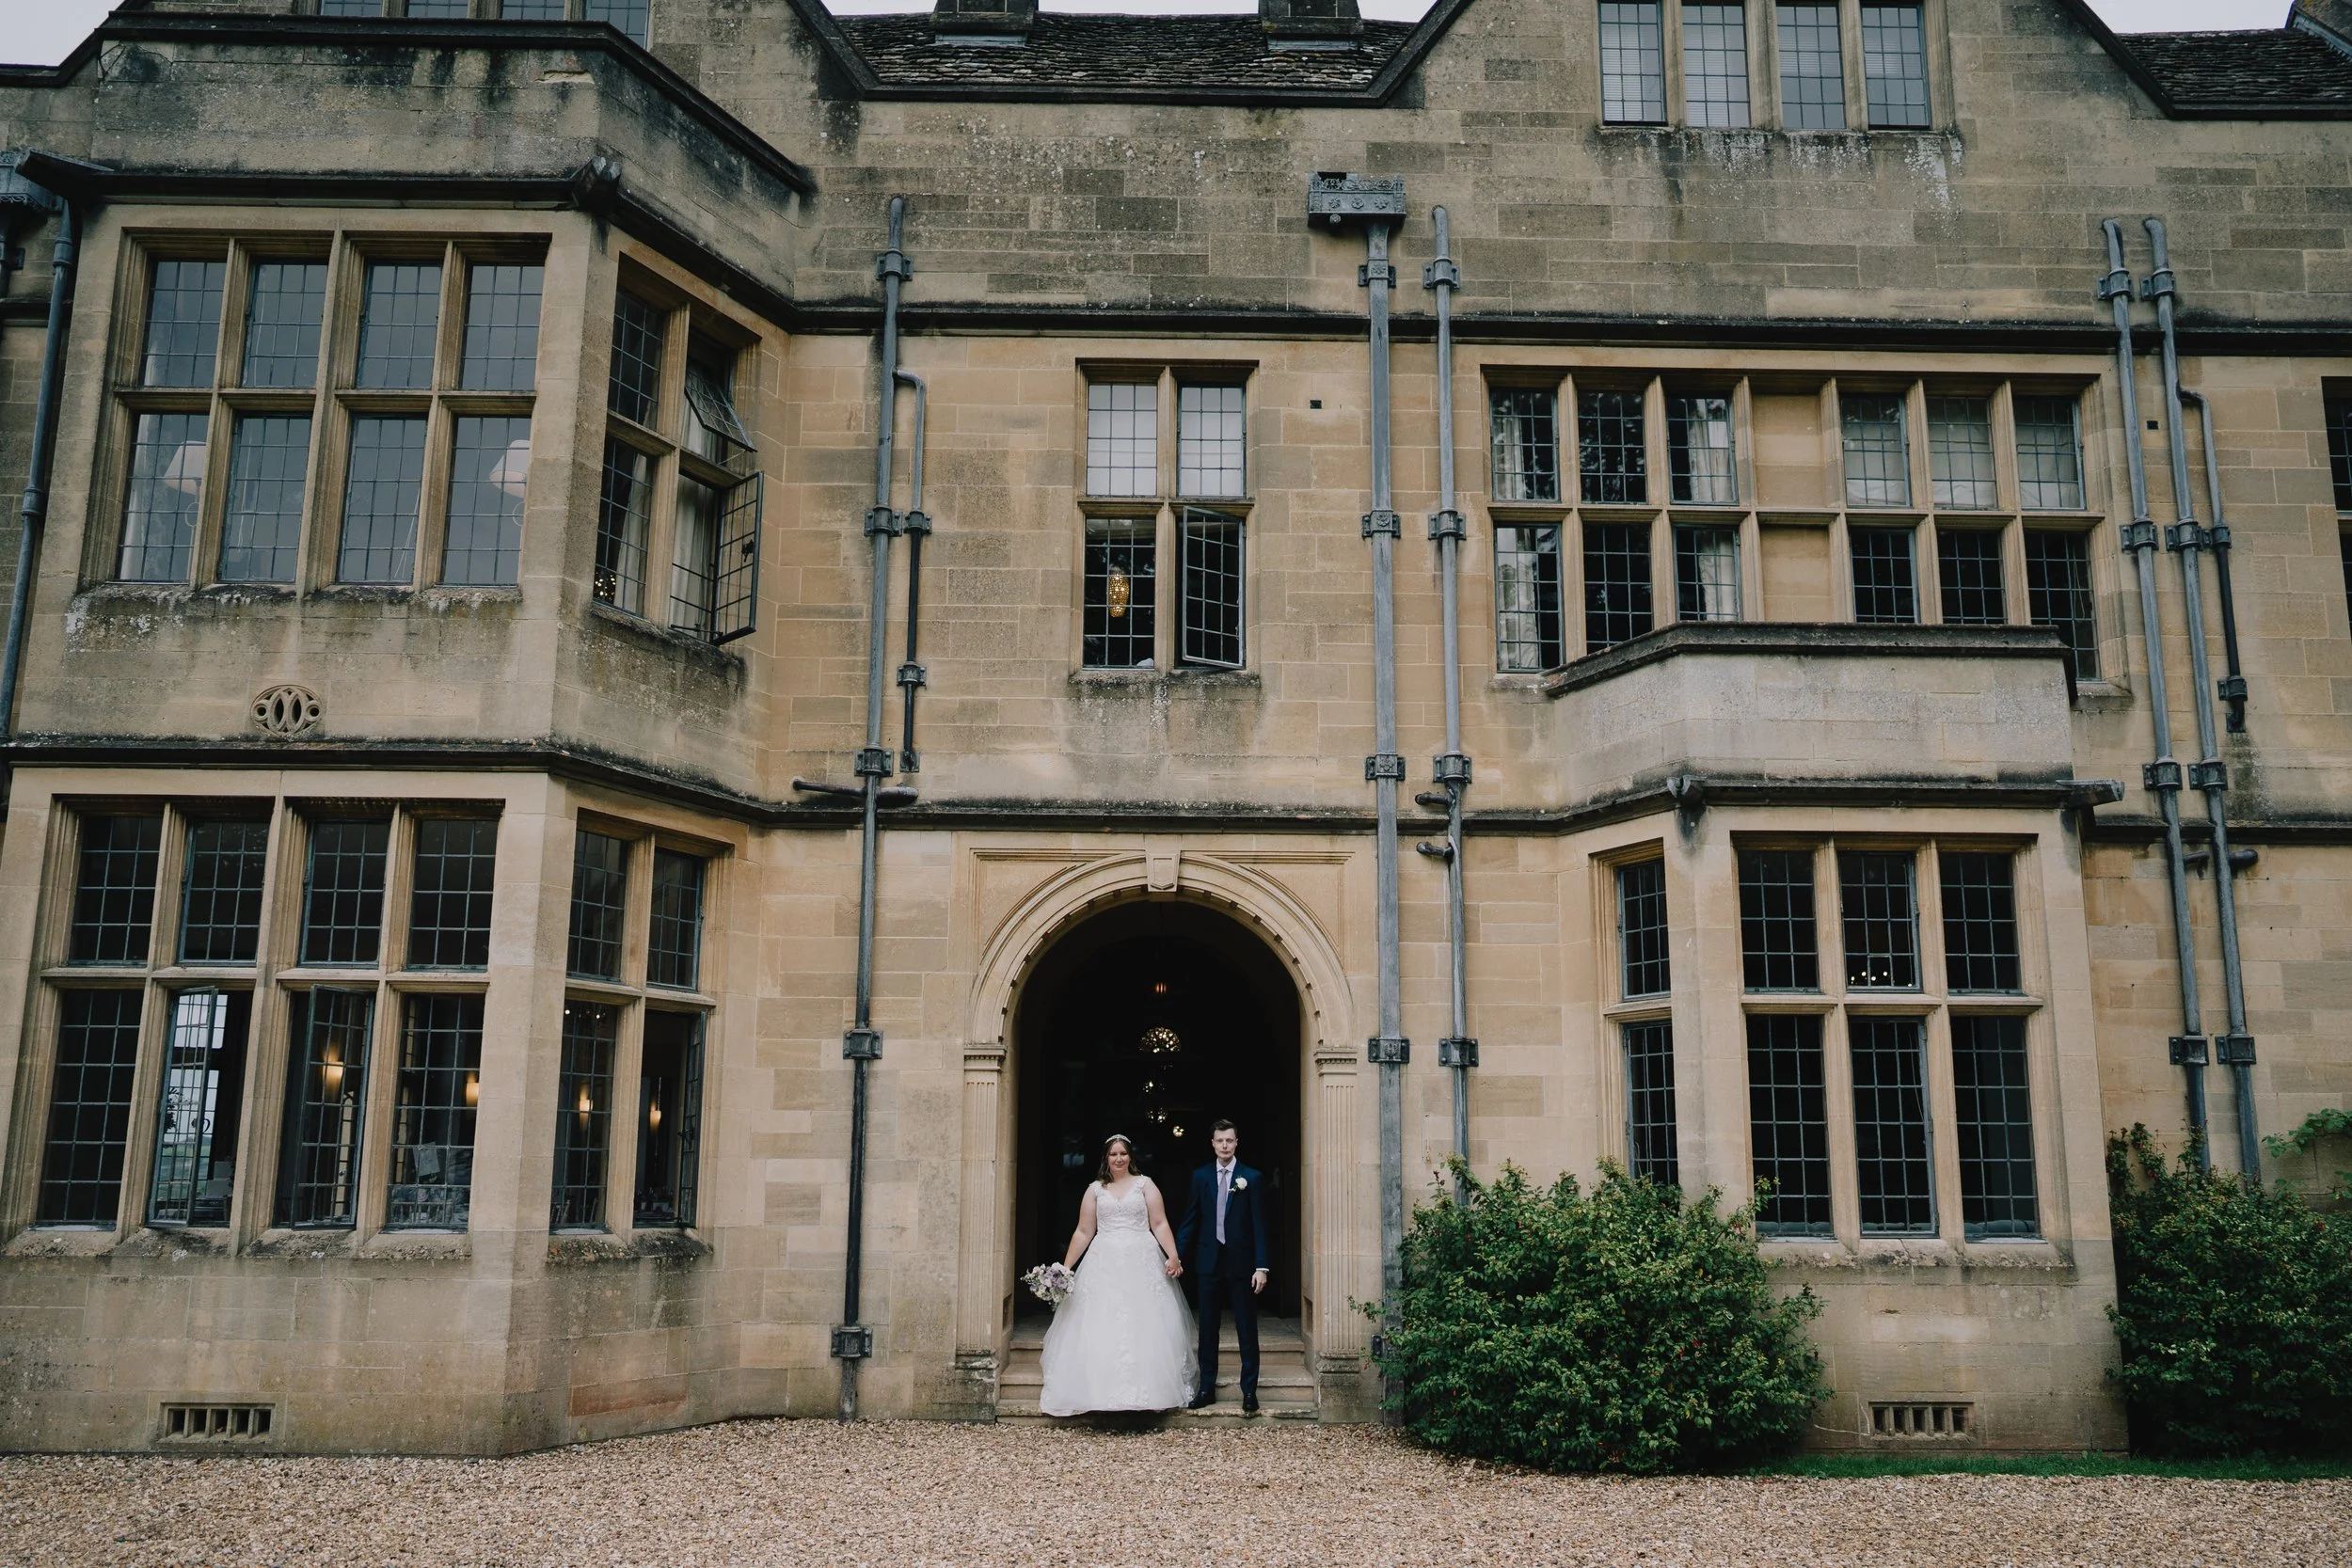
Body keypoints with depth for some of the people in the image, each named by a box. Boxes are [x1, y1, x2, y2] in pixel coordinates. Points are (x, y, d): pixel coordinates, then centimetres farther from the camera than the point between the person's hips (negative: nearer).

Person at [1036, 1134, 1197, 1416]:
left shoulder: (1145, 1185, 7)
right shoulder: (1095, 1189, 11)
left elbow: (1160, 1225, 1)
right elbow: (1083, 1232, 11)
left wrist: (1173, 1256, -12)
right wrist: (1065, 1268, 6)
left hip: (1142, 1264, -1)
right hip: (1104, 1265, 1)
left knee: (1145, 1329, -2)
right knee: (1100, 1331, -3)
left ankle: (1147, 1391, 5)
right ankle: (1101, 1392, 2)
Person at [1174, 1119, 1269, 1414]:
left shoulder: (1252, 1178, -3)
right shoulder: (1200, 1176, 4)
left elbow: (1259, 1224, -5)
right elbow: (1190, 1220, 6)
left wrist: (1261, 1266, -11)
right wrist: (1176, 1255, -3)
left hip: (1241, 1262, -2)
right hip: (1209, 1261, 2)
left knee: (1247, 1330, 4)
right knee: (1207, 1329, 9)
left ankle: (1249, 1391, 12)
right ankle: (1207, 1387, 19)